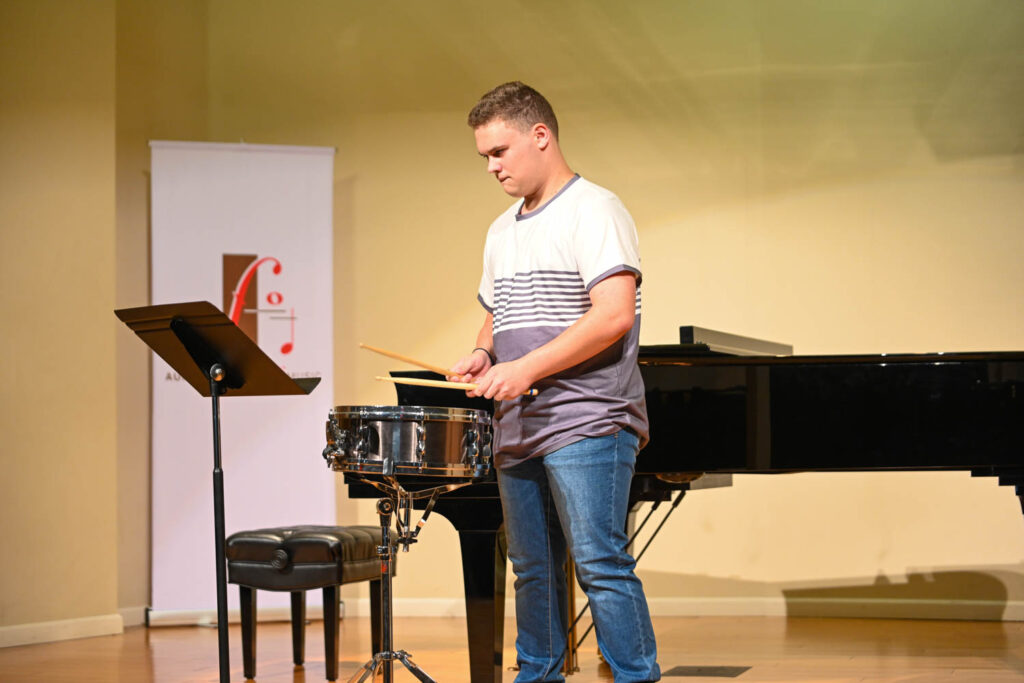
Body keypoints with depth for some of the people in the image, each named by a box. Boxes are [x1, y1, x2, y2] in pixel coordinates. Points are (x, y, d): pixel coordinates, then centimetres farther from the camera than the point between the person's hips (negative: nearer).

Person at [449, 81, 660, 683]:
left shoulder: (593, 211, -8)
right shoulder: (503, 232, 18)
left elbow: (614, 316, -18)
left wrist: (526, 368, -22)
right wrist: (483, 353, 5)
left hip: (588, 423, -8)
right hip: (519, 427, 8)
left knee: (600, 563, -13)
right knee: (533, 568, 13)